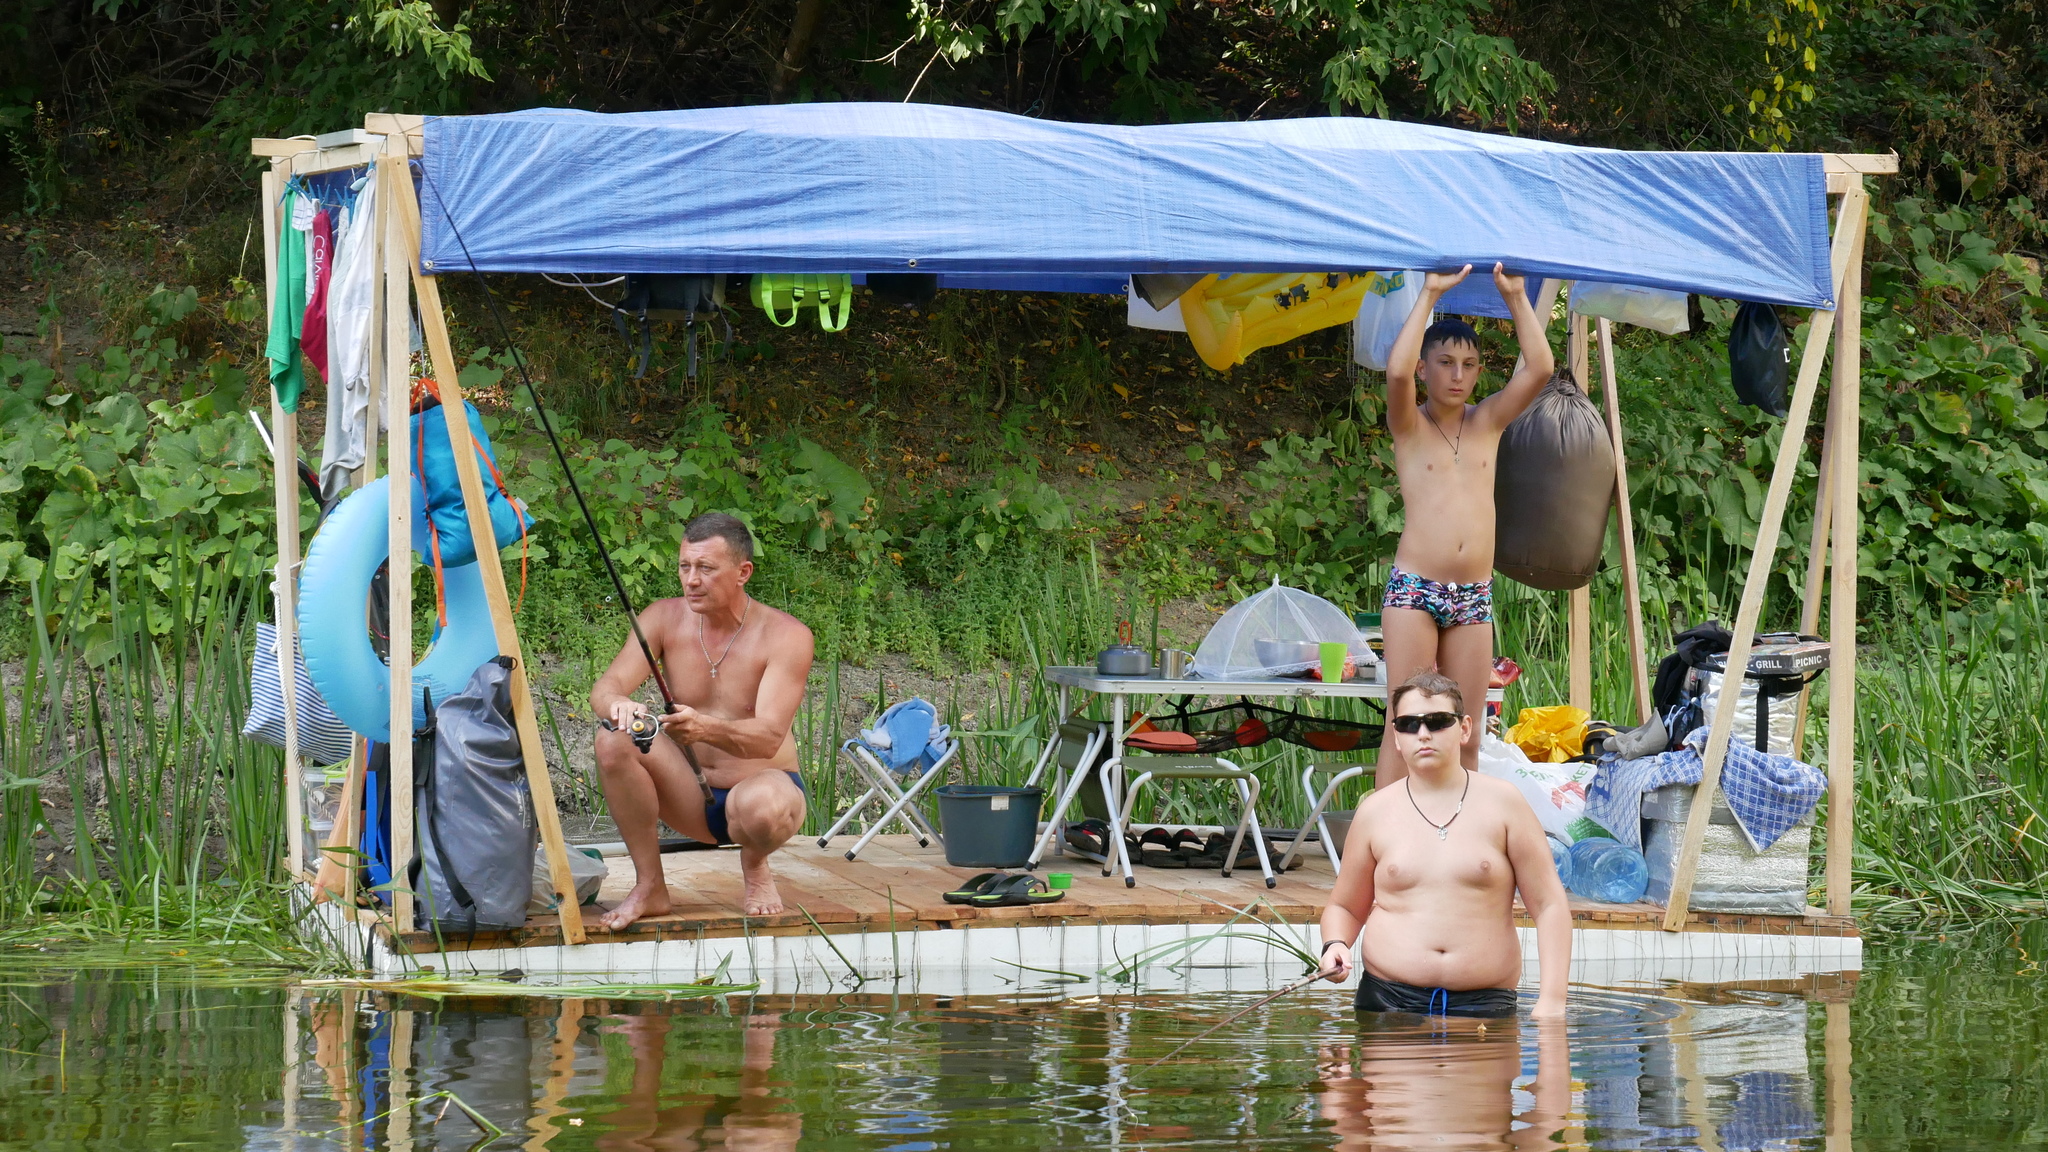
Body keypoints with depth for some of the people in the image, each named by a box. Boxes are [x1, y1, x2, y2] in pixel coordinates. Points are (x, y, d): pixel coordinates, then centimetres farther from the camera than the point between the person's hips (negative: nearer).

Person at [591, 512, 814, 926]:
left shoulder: (785, 636, -16)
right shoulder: (665, 619, -5)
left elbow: (769, 737, -28)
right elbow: (603, 689, -15)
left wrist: (706, 728, -49)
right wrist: (619, 705, -42)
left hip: (759, 783, -3)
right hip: (691, 797, 3)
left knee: (764, 807, -41)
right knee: (614, 740, -25)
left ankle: (754, 864, -1)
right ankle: (649, 887, -12)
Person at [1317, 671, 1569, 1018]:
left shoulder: (1501, 803, 6)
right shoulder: (1376, 813, 10)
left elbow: (1549, 905, 5)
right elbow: (1345, 907, 23)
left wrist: (1552, 999, -6)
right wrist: (1335, 945, -1)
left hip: (1482, 1003, 0)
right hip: (1389, 1001, 0)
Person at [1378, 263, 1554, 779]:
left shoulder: (1488, 423, 12)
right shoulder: (1410, 426, 3)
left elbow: (1540, 368, 1)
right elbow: (1397, 371, -17)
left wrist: (1515, 296, -4)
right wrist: (1430, 296, -13)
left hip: (1474, 598, 4)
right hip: (1414, 588, -4)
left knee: (1464, 736, 4)